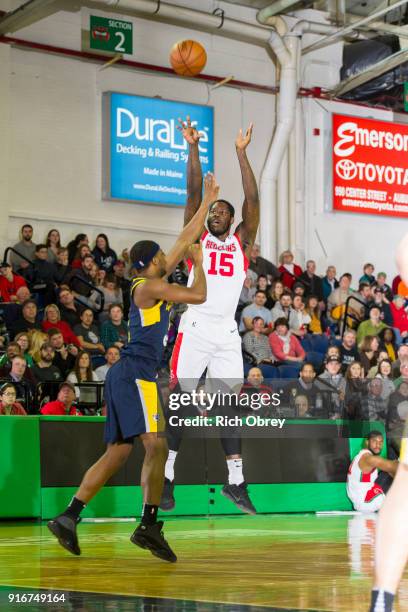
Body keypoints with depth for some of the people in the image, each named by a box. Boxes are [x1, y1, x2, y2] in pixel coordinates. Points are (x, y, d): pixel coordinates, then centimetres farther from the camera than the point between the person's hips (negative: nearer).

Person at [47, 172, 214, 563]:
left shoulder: (156, 281, 19)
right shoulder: (147, 286, -7)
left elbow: (184, 239, 26)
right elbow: (198, 296, -10)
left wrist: (207, 203, 29)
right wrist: (199, 262, 7)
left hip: (129, 375, 10)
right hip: (135, 374, -10)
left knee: (118, 452, 7)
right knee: (156, 446, -16)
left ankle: (68, 518, 3)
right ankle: (149, 524, -22)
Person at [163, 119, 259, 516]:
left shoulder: (241, 242, 13)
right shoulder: (197, 238, 10)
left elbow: (252, 199, 3)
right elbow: (194, 192, -1)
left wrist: (241, 153, -4)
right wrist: (193, 147, -7)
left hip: (227, 332, 2)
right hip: (195, 328, -2)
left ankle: (235, 482, 6)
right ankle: (167, 476, 0)